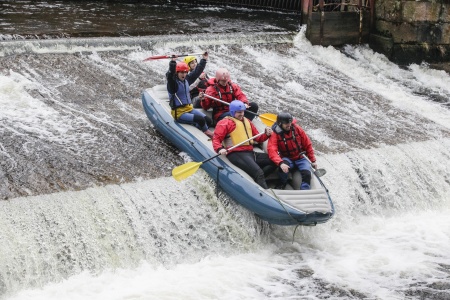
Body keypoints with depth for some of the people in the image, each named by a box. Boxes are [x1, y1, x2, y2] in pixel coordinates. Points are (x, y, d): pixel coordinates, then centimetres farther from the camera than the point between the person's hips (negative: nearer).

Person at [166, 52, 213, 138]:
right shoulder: (173, 83, -10)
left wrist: (204, 59, 15)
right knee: (200, 120, -24)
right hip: (179, 113, -8)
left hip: (189, 109, 8)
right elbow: (170, 75, -31)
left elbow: (197, 71, 17)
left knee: (209, 121, -10)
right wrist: (173, 62, -44)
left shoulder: (186, 80, 10)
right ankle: (206, 132, 1)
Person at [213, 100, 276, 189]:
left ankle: (256, 177, -18)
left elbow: (257, 138, 26)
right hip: (236, 154, -8)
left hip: (250, 153, 8)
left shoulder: (247, 121, 26)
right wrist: (220, 149, -24)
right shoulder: (226, 122, 4)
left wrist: (266, 135, 5)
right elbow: (216, 138, -5)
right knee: (258, 172, -26)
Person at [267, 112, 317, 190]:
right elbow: (272, 151, -27)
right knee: (284, 164, -35)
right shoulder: (275, 134, -12)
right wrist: (280, 163, -44)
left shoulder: (297, 129, -5)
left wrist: (313, 160, 4)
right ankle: (282, 184, -9)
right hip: (287, 158, -1)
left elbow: (307, 145, 4)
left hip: (300, 158, 2)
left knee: (307, 173, -27)